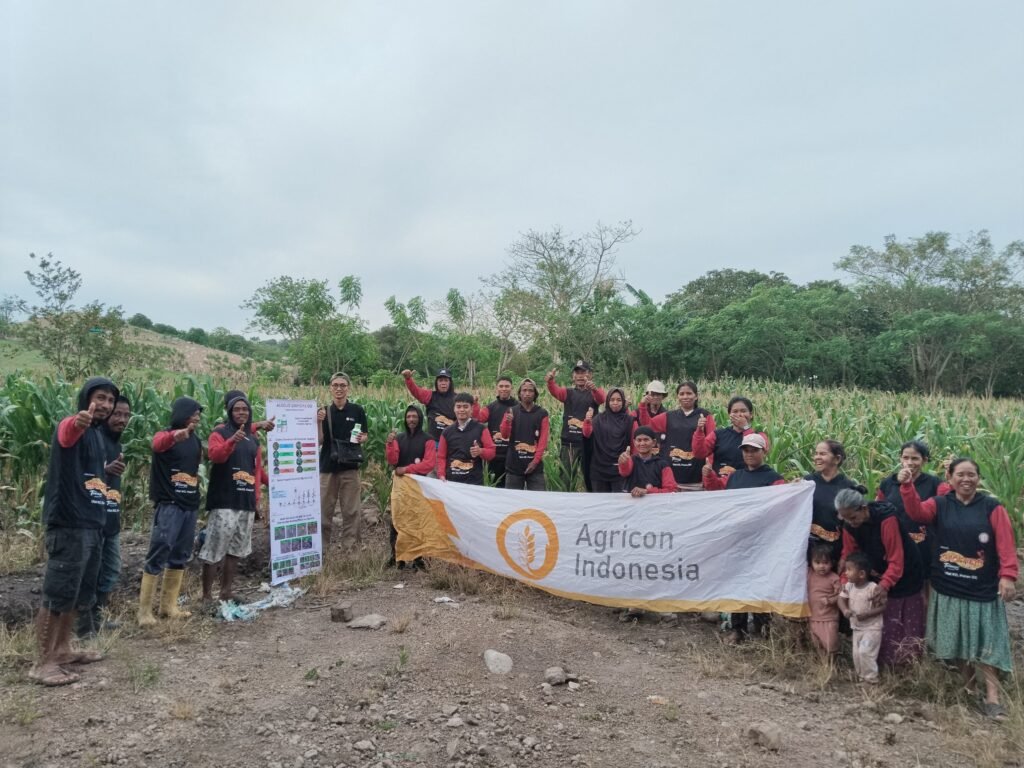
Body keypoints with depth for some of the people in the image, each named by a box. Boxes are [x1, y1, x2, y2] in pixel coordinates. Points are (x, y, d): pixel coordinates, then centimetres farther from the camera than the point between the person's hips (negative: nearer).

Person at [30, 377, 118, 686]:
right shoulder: (72, 426, -11)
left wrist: (108, 470, 10)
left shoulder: (97, 435, 16)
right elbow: (68, 433, -39)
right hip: (68, 525, -9)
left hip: (92, 525, 9)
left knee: (80, 593, 16)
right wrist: (78, 421, -60)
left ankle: (62, 649, 29)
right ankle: (43, 663, 4)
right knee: (58, 593, -4)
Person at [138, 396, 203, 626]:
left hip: (190, 505, 7)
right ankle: (145, 610, 1)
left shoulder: (196, 440, 12)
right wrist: (175, 436, -55)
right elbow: (158, 444, -34)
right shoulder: (165, 435, -9)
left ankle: (169, 606, 21)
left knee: (180, 556, 12)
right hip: (169, 505, -7)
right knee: (158, 555, -7)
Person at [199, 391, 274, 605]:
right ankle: (207, 595, 3)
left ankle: (226, 592, 20)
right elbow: (214, 454, -24)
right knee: (214, 550, -6)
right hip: (224, 502, -6)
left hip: (247, 503, 6)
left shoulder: (253, 438, 15)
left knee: (236, 550, 11)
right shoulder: (220, 433, -3)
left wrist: (257, 497, 14)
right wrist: (232, 441, -41)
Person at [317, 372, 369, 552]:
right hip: (328, 466, 1)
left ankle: (349, 547, 13)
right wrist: (319, 422, -16)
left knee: (351, 510, 4)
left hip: (350, 466, -1)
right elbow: (319, 441, -2)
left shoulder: (357, 410, 0)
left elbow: (366, 435, 9)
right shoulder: (324, 411, 2)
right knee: (324, 510, 5)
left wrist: (361, 438, -13)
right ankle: (321, 547, 17)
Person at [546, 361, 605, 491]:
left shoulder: (595, 392, 5)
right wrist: (550, 381, -36)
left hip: (588, 441, -2)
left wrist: (594, 388, -44)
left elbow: (601, 399, -20)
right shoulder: (568, 393, 11)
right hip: (569, 442, 2)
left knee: (589, 477, 6)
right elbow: (556, 391, -12)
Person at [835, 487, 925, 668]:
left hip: (905, 578, -5)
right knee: (882, 627, 9)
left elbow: (896, 560, -30)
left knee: (908, 627, 7)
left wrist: (885, 584, -41)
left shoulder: (886, 519, -31)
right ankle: (884, 663, 25)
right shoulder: (849, 526, -13)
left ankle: (909, 664, 26)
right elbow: (848, 557, -5)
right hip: (878, 579, 5)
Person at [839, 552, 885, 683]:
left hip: (872, 628, -6)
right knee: (856, 654, 10)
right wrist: (845, 610, -22)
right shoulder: (848, 586, -4)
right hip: (856, 627, 6)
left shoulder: (874, 588, -21)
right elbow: (841, 598, -1)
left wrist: (867, 614, -26)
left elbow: (883, 606, -16)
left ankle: (871, 678, 5)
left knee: (864, 652, -12)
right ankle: (861, 676, 27)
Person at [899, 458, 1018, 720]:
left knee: (986, 642, 1)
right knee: (957, 639, 12)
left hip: (982, 589, -2)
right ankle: (967, 683, 29)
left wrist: (1008, 575, -17)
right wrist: (907, 486, -35)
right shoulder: (940, 505, 0)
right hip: (948, 588, 2)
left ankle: (992, 697, 8)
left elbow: (1006, 545, -7)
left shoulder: (992, 507, -3)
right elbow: (917, 512, -19)